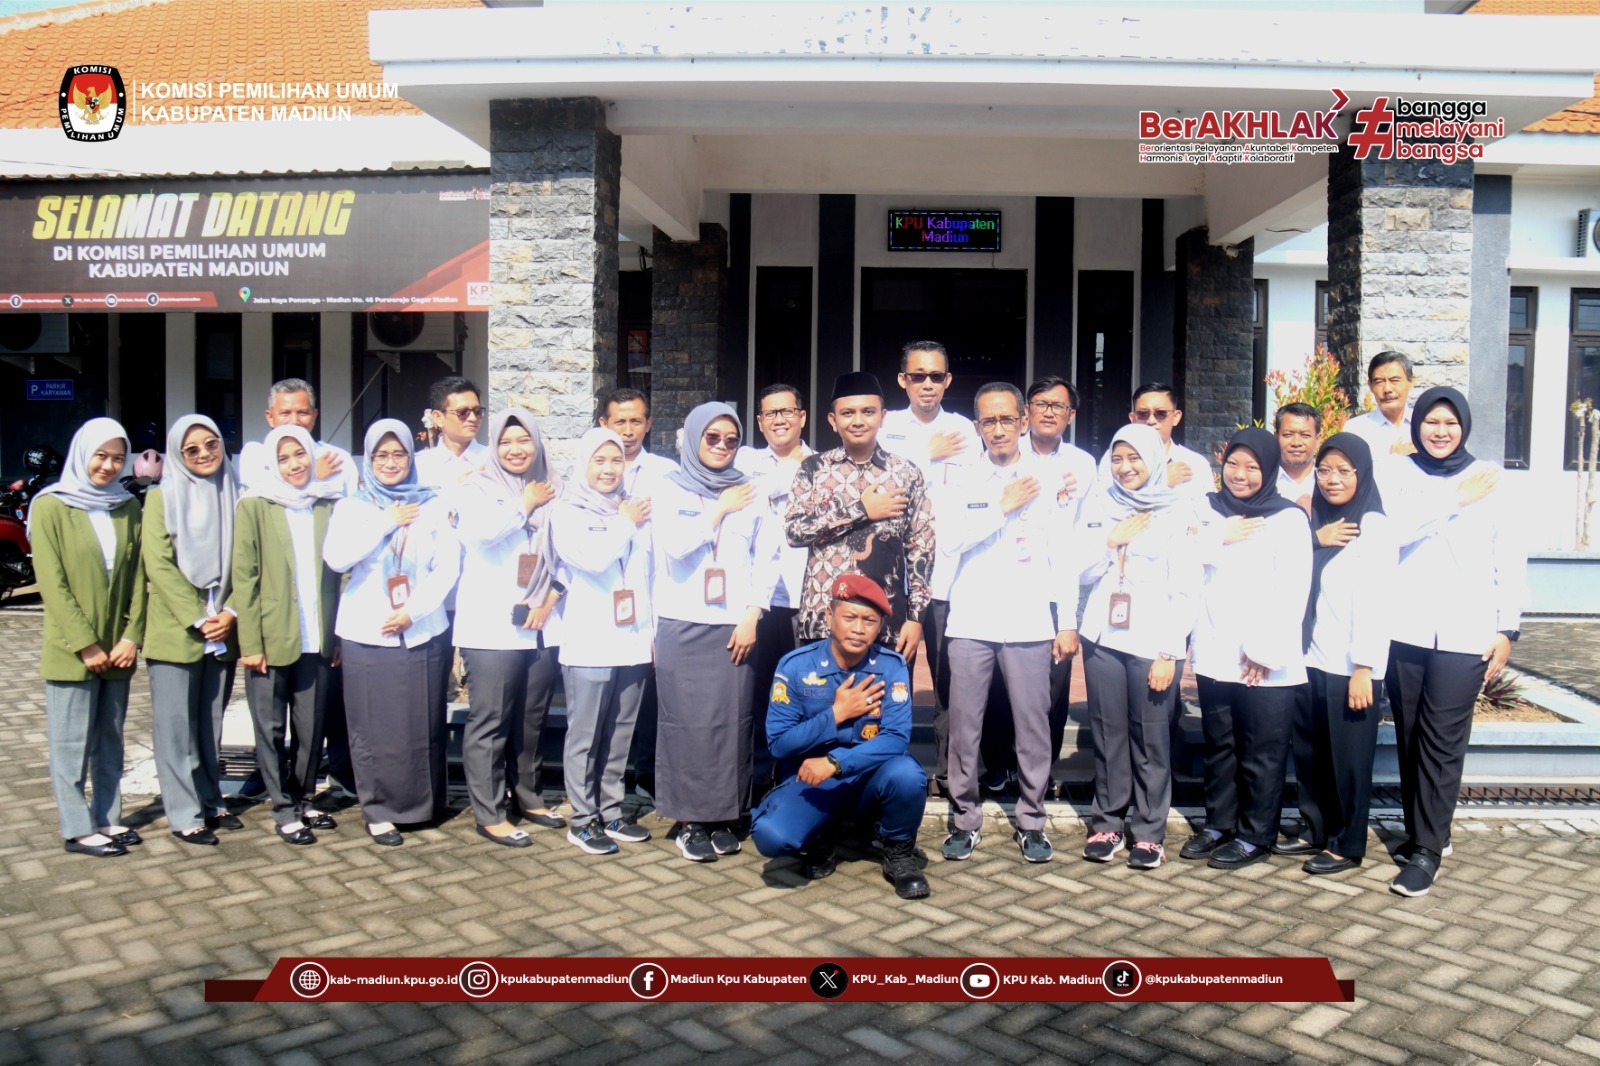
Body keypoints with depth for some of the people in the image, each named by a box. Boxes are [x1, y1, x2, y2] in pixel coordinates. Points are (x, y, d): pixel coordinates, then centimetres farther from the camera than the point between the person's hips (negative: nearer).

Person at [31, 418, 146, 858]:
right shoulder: (51, 506, -5)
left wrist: (132, 636, -4)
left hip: (117, 650, 5)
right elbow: (52, 583, -10)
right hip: (70, 651, -4)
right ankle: (77, 829, 10)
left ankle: (107, 818, 20)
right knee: (72, 743, 2)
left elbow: (138, 577, 7)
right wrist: (86, 645, -14)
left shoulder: (127, 507, 9)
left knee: (110, 738, 11)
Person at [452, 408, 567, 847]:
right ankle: (488, 814, 6)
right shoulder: (478, 487, 2)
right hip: (492, 626, -4)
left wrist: (551, 597, -3)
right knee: (490, 721, -2)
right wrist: (526, 503, -7)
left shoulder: (553, 489, 11)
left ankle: (528, 796, 28)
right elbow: (480, 530, -19)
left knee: (533, 717, 12)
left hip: (542, 625, 4)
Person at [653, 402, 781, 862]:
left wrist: (752, 615, -3)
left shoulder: (750, 493, 10)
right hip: (683, 625, -1)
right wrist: (719, 512, -3)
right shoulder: (671, 490, 8)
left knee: (732, 720, 0)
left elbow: (767, 558, 6)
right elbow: (675, 547, -8)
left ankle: (724, 816, 11)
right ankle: (689, 819, 7)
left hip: (735, 627, 1)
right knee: (688, 721, -2)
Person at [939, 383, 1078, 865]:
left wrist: (1068, 622, 4)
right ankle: (965, 819, 15)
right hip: (971, 622, 0)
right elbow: (952, 537, -7)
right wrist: (1004, 507, -9)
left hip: (1029, 623, 0)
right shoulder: (964, 482, 8)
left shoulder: (1046, 481, 8)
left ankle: (1031, 820, 16)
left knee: (1033, 726, 1)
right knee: (964, 725, 1)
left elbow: (1062, 555, 8)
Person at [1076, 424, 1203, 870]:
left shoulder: (1177, 515, 0)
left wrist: (1169, 653, -8)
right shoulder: (1099, 507, 11)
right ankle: (1107, 823, 17)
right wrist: (1111, 540, -7)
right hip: (1102, 637, 3)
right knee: (1107, 733, 5)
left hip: (1153, 644, -3)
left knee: (1150, 740, -1)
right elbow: (1082, 570, 9)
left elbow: (1187, 590, -2)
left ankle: (1149, 832, 10)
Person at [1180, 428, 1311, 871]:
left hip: (1266, 663, -4)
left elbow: (1292, 591, -9)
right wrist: (1219, 539, -11)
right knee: (1219, 746, 14)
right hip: (1214, 655, 4)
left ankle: (1255, 836, 16)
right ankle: (1218, 824, 27)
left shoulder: (1289, 518, -4)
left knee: (1262, 753, 4)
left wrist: (1264, 651, -13)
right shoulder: (1209, 510, 11)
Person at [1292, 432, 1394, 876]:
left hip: (1351, 667, -6)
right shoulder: (1316, 520, 13)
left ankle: (1347, 844, 15)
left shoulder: (1375, 528, -8)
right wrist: (1314, 540, -7)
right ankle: (1316, 828, 26)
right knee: (1310, 754, 12)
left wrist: (1363, 668, -17)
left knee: (1348, 757, 3)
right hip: (1312, 660, 6)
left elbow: (1374, 602, -14)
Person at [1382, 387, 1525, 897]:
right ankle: (1422, 830, 24)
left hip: (1465, 635, -1)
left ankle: (1427, 849, 3)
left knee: (1442, 741, -4)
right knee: (1409, 737, 7)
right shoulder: (1397, 474, 6)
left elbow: (1511, 561, 6)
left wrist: (1507, 629, 1)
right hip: (1403, 630, 1)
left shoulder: (1490, 480, 6)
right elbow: (1390, 529, -12)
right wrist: (1455, 499, -12)